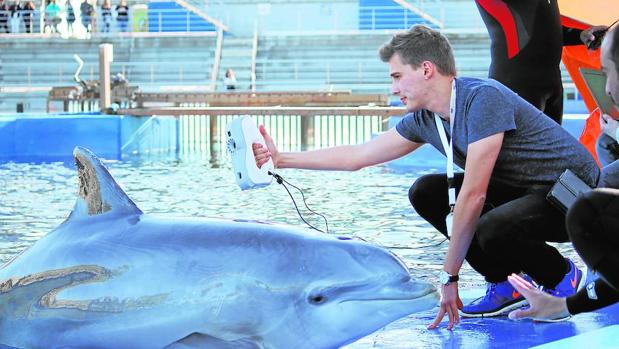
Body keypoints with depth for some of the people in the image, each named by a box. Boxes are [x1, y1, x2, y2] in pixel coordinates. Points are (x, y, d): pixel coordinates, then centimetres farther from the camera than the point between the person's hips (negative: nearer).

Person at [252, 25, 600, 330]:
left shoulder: (483, 98, -26)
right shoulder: (425, 119, 0)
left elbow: (473, 195, -28)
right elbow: (358, 156, 9)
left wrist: (450, 277, -24)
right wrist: (280, 158, 7)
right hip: (522, 189, 8)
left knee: (491, 231, -34)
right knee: (426, 193, -1)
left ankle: (562, 276, -3)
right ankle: (507, 283, 3)